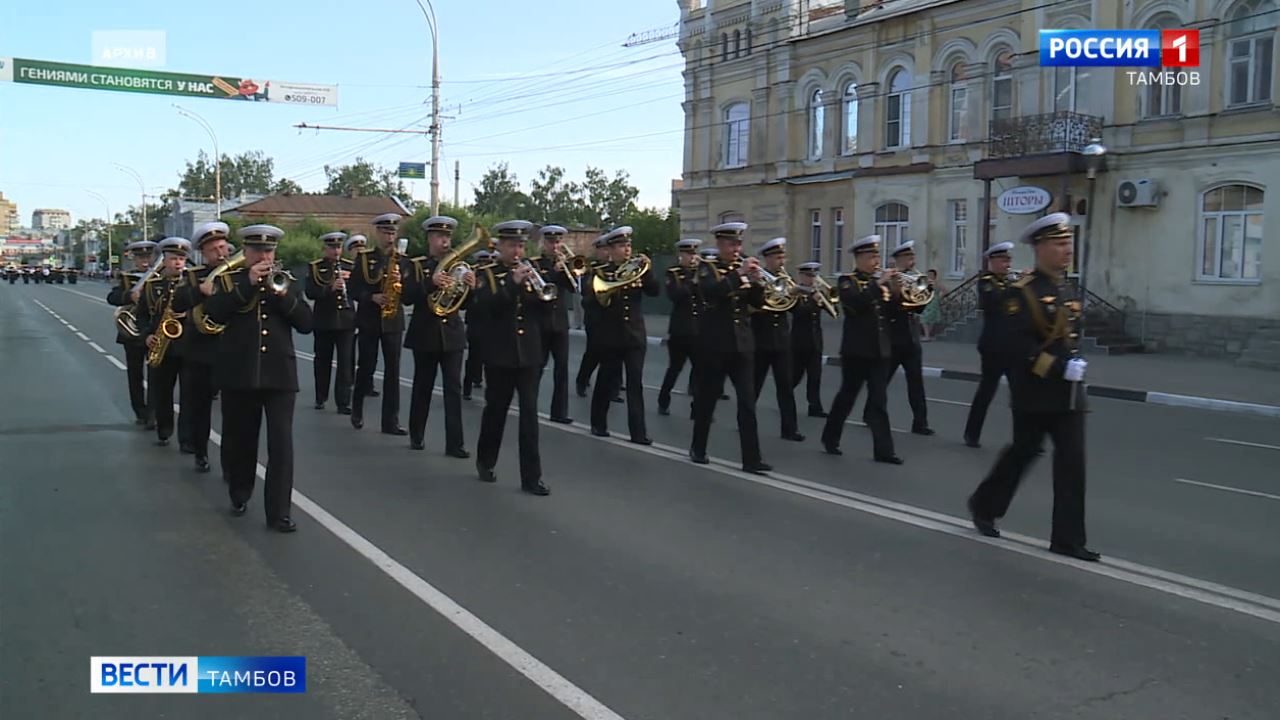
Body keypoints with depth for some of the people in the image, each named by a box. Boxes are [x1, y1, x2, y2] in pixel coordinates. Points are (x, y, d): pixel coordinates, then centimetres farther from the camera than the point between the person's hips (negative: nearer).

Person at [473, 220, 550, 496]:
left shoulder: (531, 271, 10)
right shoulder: (489, 274, 0)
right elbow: (483, 305, -17)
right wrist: (513, 283, -24)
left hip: (529, 354, 2)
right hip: (499, 355, -2)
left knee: (530, 413, -2)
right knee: (495, 410, 10)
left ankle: (532, 476, 0)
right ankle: (485, 462, 31)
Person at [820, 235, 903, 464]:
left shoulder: (883, 282, 14)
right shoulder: (847, 281, -2)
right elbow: (854, 303, -23)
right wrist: (878, 284, -25)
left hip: (880, 350, 4)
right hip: (856, 350, -4)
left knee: (878, 401, 2)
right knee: (847, 396, 5)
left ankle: (883, 450, 1)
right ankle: (830, 438, 23)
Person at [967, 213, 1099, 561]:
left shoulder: (1071, 290, 12)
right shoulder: (1022, 291, -11)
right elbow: (1019, 343, -20)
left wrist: (1077, 363, 6)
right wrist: (1059, 368, -24)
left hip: (1070, 392, 6)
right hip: (1035, 392, -6)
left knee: (1072, 461, 2)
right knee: (1022, 453, 7)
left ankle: (1068, 539, 6)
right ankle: (984, 505, 31)